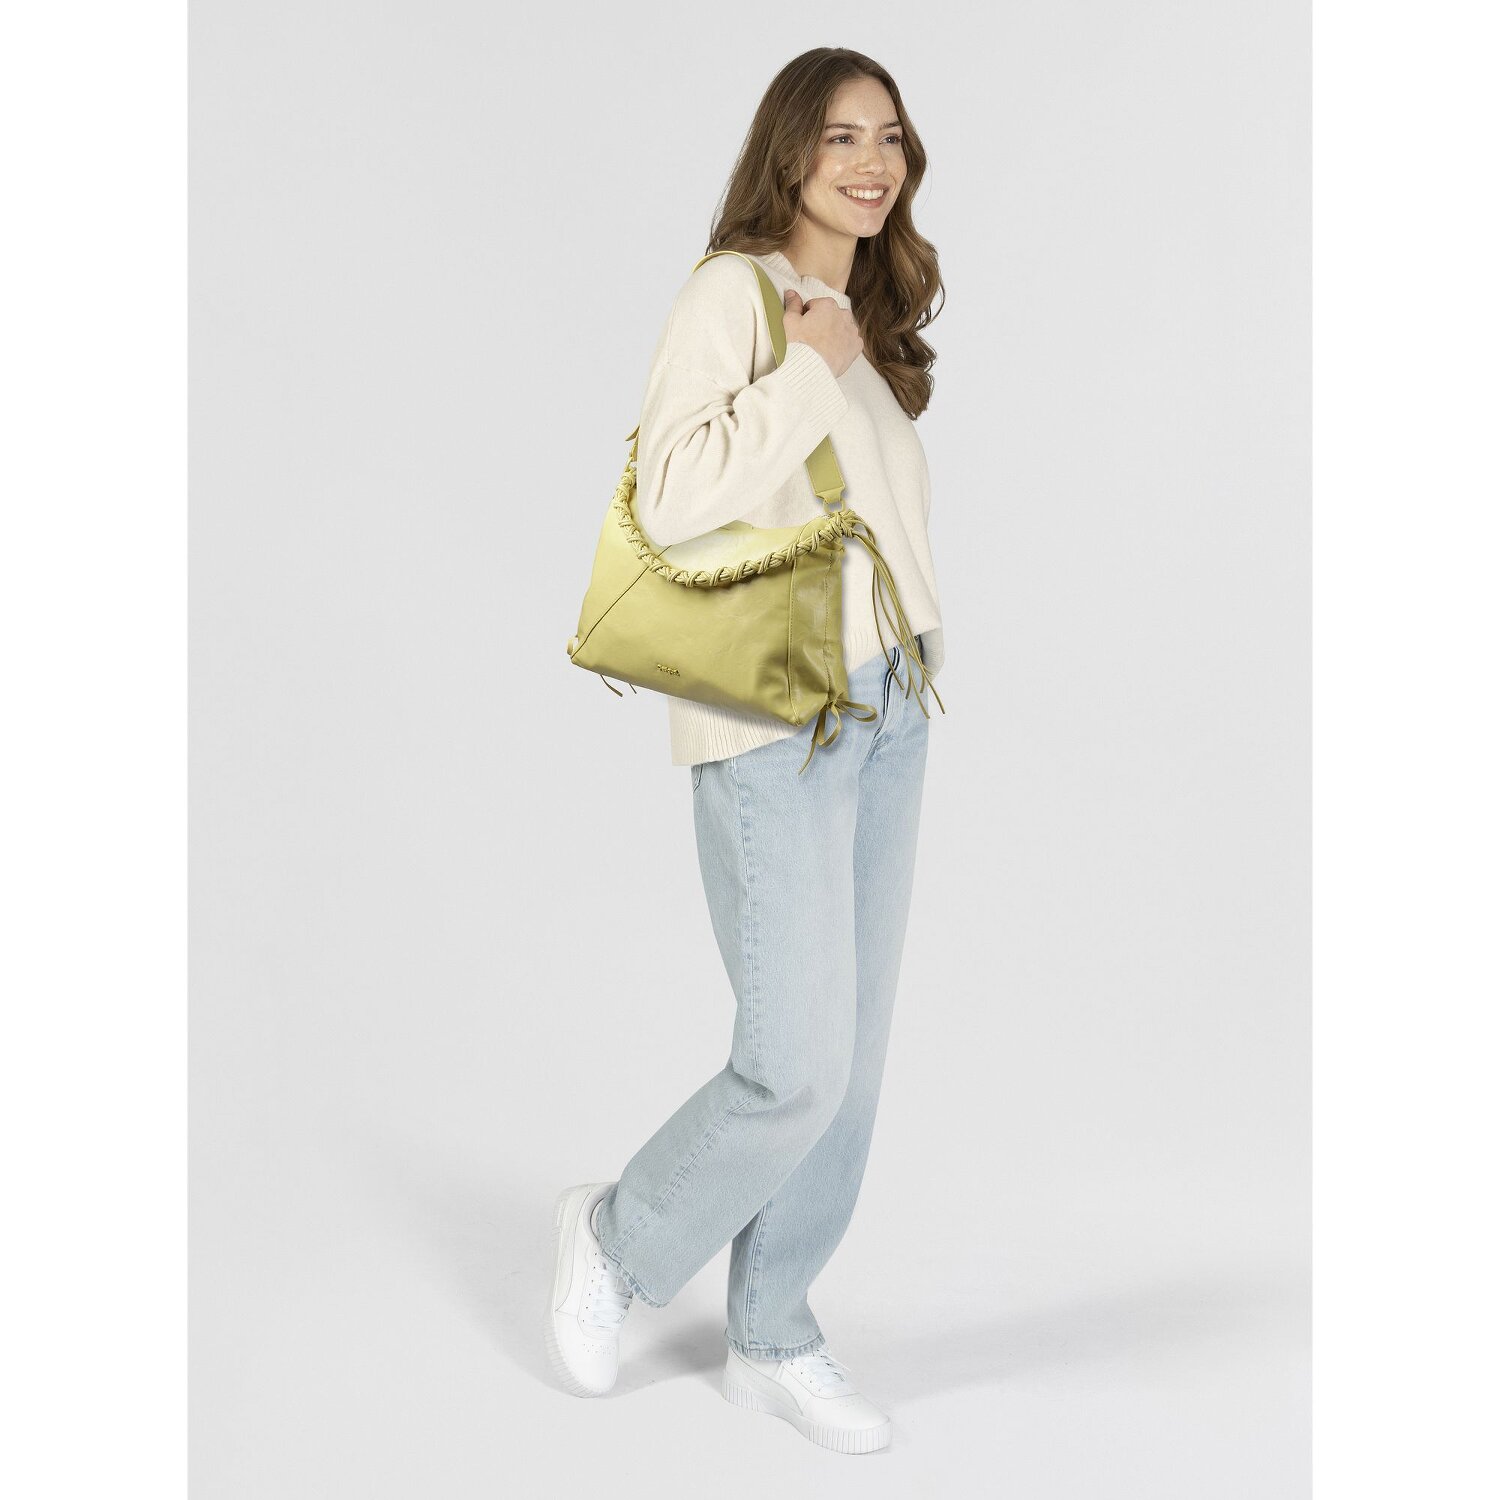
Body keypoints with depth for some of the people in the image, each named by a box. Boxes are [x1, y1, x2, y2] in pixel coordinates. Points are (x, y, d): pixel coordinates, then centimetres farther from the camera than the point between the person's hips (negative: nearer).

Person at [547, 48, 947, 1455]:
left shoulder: (871, 317, 15)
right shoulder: (731, 292, -9)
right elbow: (671, 495, -21)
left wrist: (910, 659, 15)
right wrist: (809, 372, -17)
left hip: (886, 710, 8)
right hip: (772, 728, -8)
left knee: (852, 1061, 10)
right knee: (796, 1068, -7)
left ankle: (772, 1339, 25)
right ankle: (618, 1240, 21)